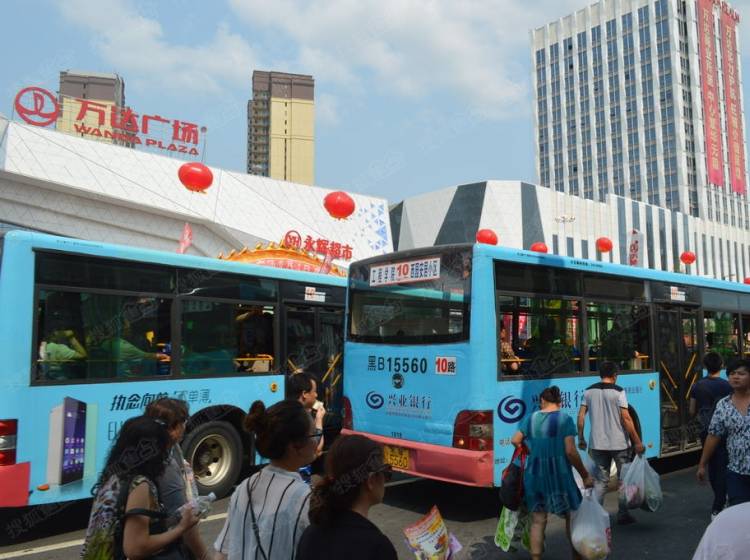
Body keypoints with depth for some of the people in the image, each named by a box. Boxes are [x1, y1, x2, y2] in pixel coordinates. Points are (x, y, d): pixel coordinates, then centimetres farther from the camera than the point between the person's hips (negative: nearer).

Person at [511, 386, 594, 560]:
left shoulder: (531, 418, 4)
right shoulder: (565, 419, -8)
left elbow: (514, 441, 5)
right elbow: (570, 451, -15)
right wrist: (585, 475, -7)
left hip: (534, 473, 3)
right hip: (559, 474, -3)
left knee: (538, 520, 11)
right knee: (571, 516, 18)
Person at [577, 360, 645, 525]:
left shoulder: (589, 391, 3)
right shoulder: (618, 391, -9)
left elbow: (580, 416, 1)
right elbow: (626, 418, -13)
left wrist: (581, 439, 10)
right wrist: (637, 442, -8)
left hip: (597, 444, 3)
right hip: (619, 443, -3)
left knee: (601, 480, 11)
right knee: (624, 479, 13)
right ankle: (623, 515, 19)